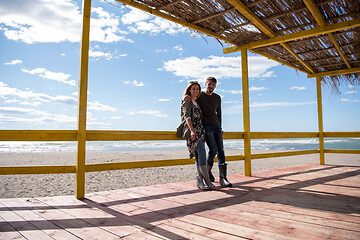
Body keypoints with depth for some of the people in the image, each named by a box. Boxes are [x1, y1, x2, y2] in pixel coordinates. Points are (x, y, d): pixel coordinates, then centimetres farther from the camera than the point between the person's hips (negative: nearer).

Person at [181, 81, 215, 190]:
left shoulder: (198, 102, 23)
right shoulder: (187, 101, 2)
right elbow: (187, 117, -10)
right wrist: (192, 130, -24)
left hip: (200, 130, 7)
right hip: (192, 131, -7)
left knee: (199, 156, 3)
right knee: (201, 153, -15)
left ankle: (199, 180, 7)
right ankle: (207, 180, -9)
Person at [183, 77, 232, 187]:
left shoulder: (217, 98, 17)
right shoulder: (199, 95, 4)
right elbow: (185, 98, 6)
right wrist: (184, 98, -20)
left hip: (216, 126, 5)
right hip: (206, 127, -5)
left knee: (221, 151, -2)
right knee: (213, 149, -15)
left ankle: (223, 178, 1)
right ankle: (207, 170, 11)